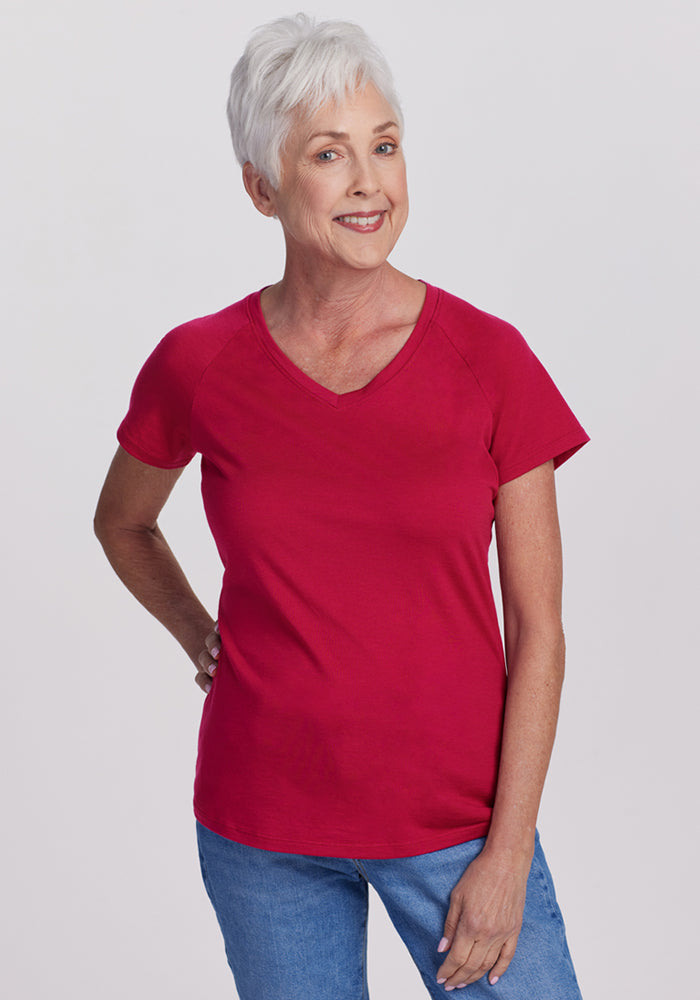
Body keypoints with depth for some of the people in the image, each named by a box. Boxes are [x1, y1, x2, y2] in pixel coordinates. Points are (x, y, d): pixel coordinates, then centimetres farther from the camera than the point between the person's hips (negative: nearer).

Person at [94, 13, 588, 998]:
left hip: (456, 809, -1)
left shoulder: (490, 360, -8)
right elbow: (122, 522, 17)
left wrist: (508, 856, -8)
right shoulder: (198, 366, -5)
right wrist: (201, 640, 6)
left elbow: (538, 632, -6)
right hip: (264, 823, 1)